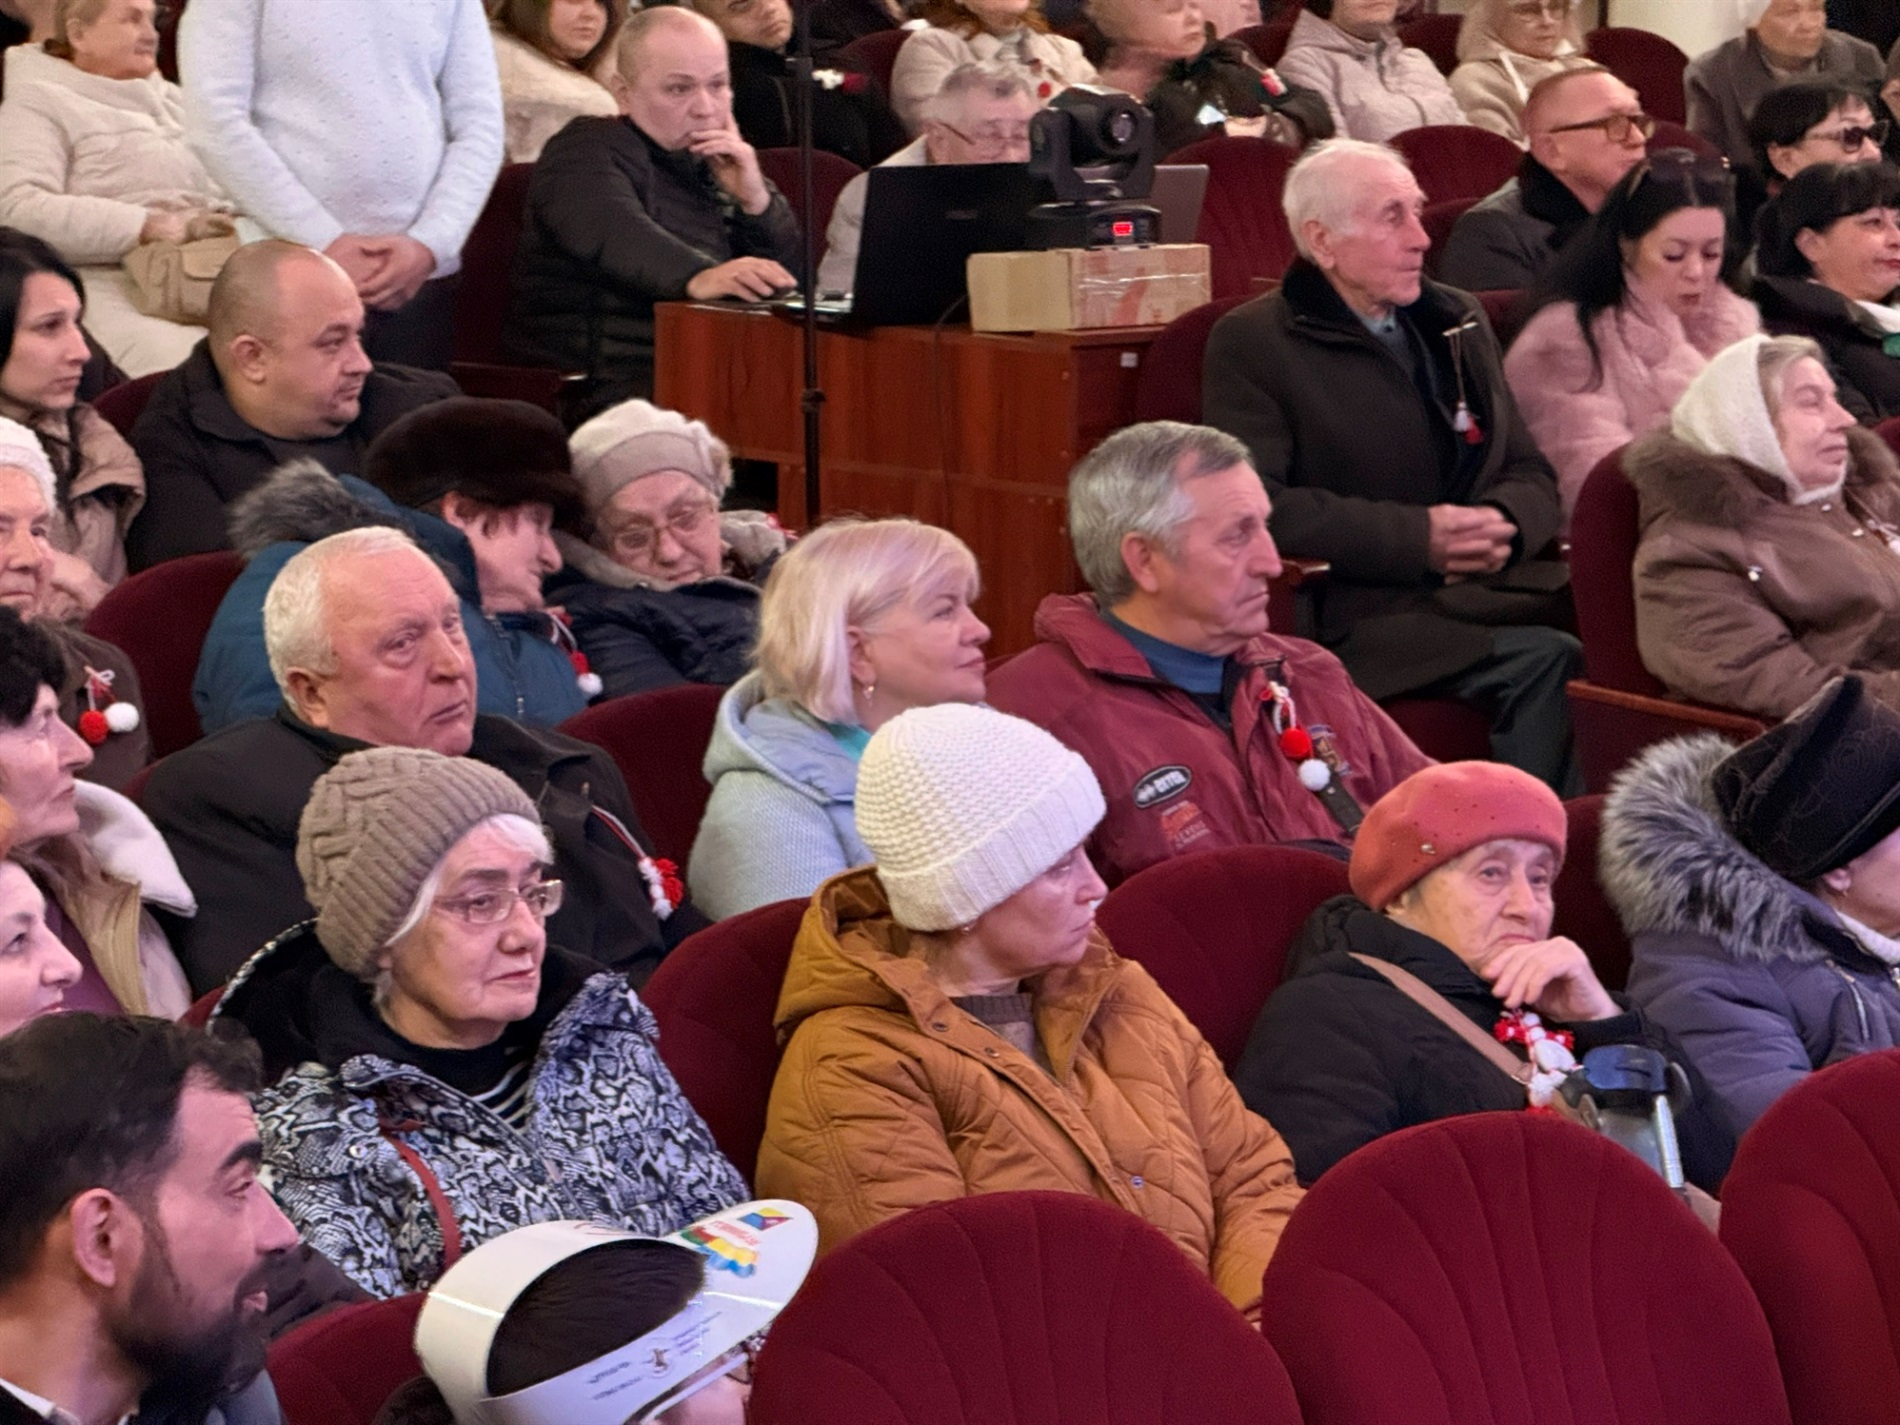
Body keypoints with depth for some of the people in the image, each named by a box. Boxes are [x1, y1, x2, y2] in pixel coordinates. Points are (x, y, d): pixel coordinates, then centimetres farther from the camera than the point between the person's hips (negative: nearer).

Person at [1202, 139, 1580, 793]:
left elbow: (1532, 477, 22)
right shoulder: (1250, 343, 2)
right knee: (1540, 661, -31)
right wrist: (1418, 538, -15)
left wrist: (1504, 524, -4)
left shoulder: (1458, 320, 23)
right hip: (1364, 610, -6)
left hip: (1492, 586, 6)